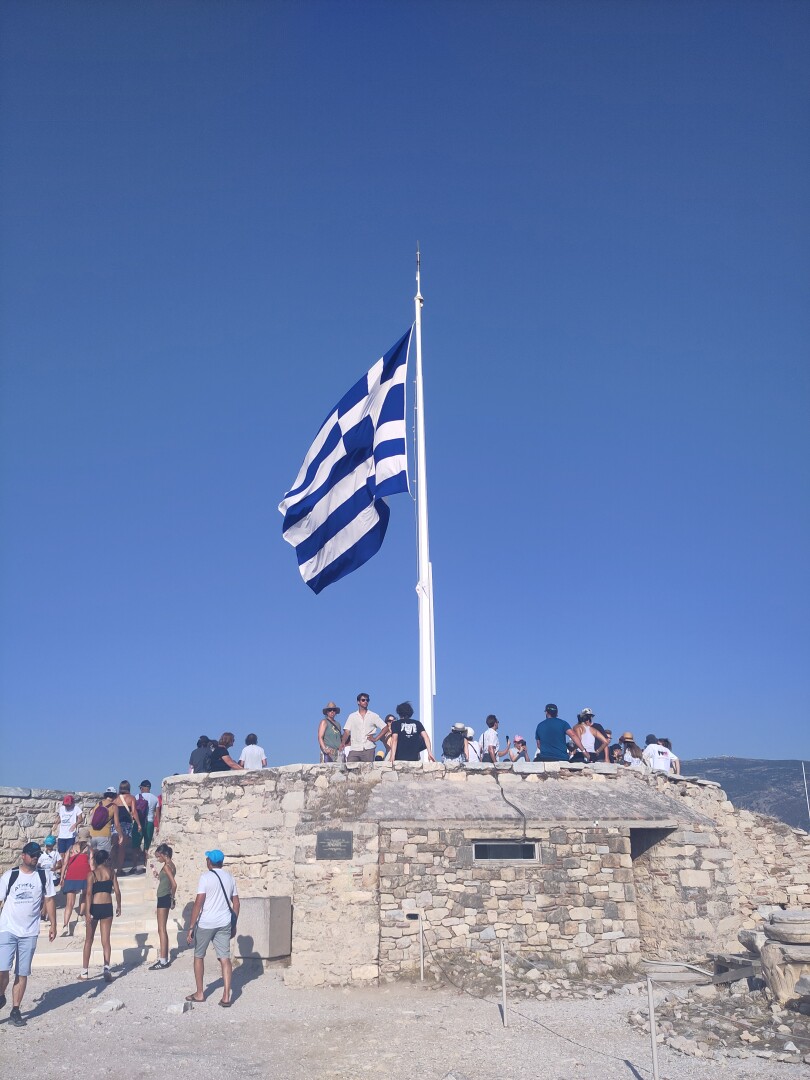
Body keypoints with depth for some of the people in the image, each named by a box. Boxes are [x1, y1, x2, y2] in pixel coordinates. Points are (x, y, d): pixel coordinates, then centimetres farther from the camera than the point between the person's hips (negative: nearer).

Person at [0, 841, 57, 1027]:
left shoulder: (44, 876, 2)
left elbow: (49, 900, 7)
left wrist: (53, 925, 4)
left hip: (29, 932, 2)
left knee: (22, 974, 5)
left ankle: (15, 1011, 18)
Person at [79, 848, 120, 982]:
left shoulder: (91, 874, -4)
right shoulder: (111, 872, 3)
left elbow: (89, 894, -12)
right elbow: (117, 891, 3)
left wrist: (88, 913, -13)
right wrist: (118, 906, 15)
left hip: (94, 907, -1)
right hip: (107, 907, 1)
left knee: (89, 940, 13)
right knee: (106, 940, 4)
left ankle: (85, 971, 18)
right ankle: (106, 967, -13)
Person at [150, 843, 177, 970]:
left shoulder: (166, 866, -16)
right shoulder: (170, 865, 11)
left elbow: (174, 884, -23)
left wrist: (172, 898, -11)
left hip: (163, 899, -10)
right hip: (165, 898, 10)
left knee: (162, 930, -4)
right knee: (163, 930, 15)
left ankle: (163, 961, -1)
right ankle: (165, 958, 22)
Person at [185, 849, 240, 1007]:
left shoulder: (206, 877, -10)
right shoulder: (229, 877, 7)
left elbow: (198, 903, -15)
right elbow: (236, 903, 11)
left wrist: (191, 927, -12)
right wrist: (233, 922, 20)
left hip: (205, 923, -4)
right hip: (224, 923, 4)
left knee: (199, 956, 15)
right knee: (225, 958, 3)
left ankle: (199, 993, 23)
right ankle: (226, 997, -3)